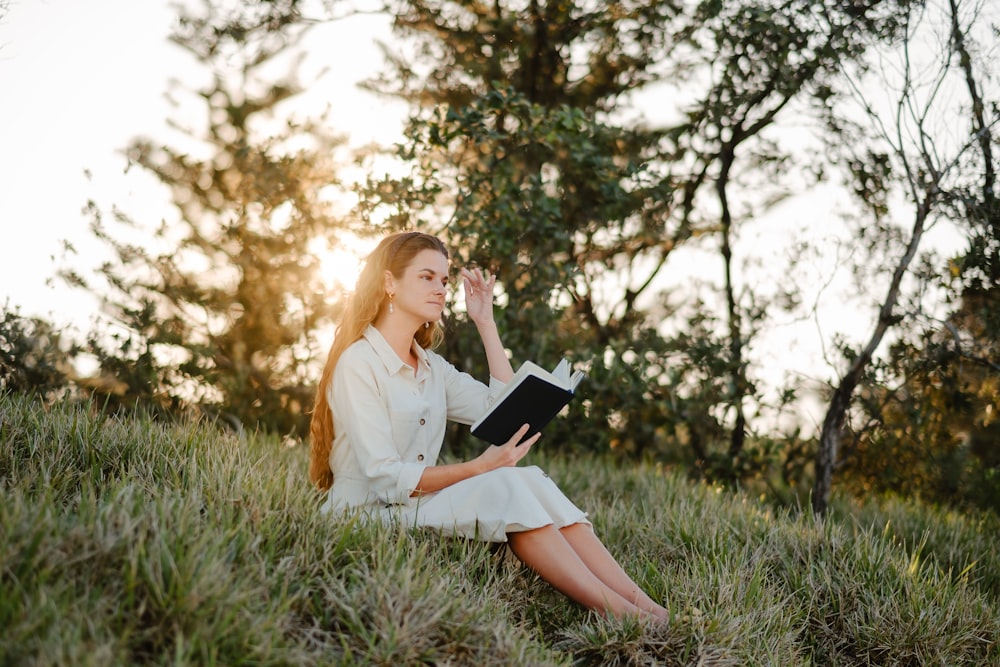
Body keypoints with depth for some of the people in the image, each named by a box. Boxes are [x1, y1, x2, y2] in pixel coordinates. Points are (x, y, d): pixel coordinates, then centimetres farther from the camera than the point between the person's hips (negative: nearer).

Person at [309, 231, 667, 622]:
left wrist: (486, 323, 7)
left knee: (529, 480, -18)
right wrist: (478, 468, -26)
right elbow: (386, 478, -19)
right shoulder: (358, 364, -11)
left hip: (419, 504, 7)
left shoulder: (431, 367, 16)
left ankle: (638, 604, -30)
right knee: (506, 487, -27)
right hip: (369, 515, -7)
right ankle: (613, 611, -34)